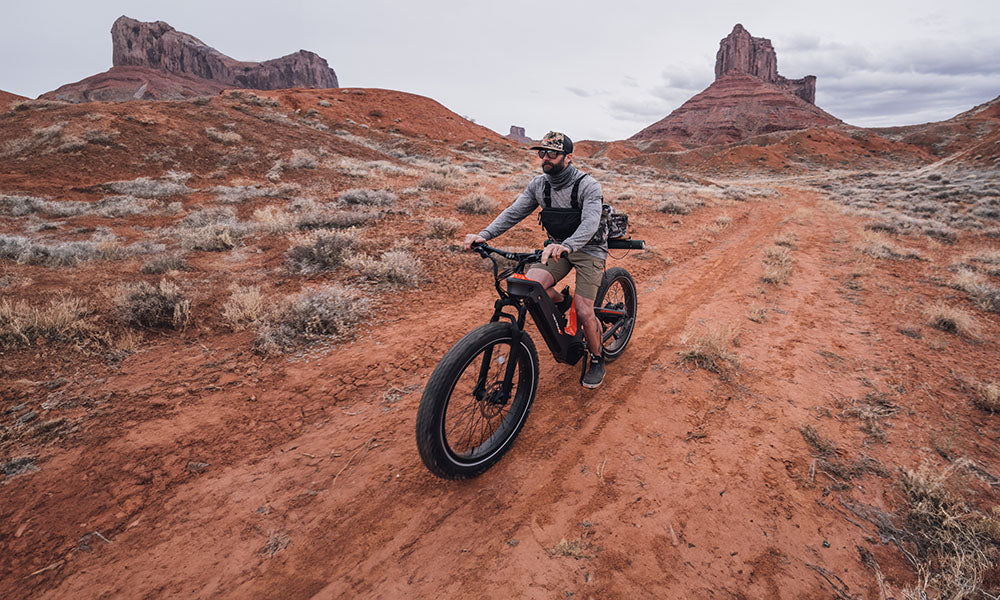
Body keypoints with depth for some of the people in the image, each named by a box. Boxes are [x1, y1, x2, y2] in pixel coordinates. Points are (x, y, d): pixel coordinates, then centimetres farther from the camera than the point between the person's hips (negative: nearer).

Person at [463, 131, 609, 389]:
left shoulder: (588, 185, -19)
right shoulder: (539, 184, -2)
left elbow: (590, 223, -34)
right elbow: (513, 212, -7)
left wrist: (566, 246, -55)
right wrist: (484, 235, -24)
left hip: (589, 248, -4)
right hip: (558, 246, 4)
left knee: (584, 312, -14)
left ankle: (597, 358, 15)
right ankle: (562, 301, 10)